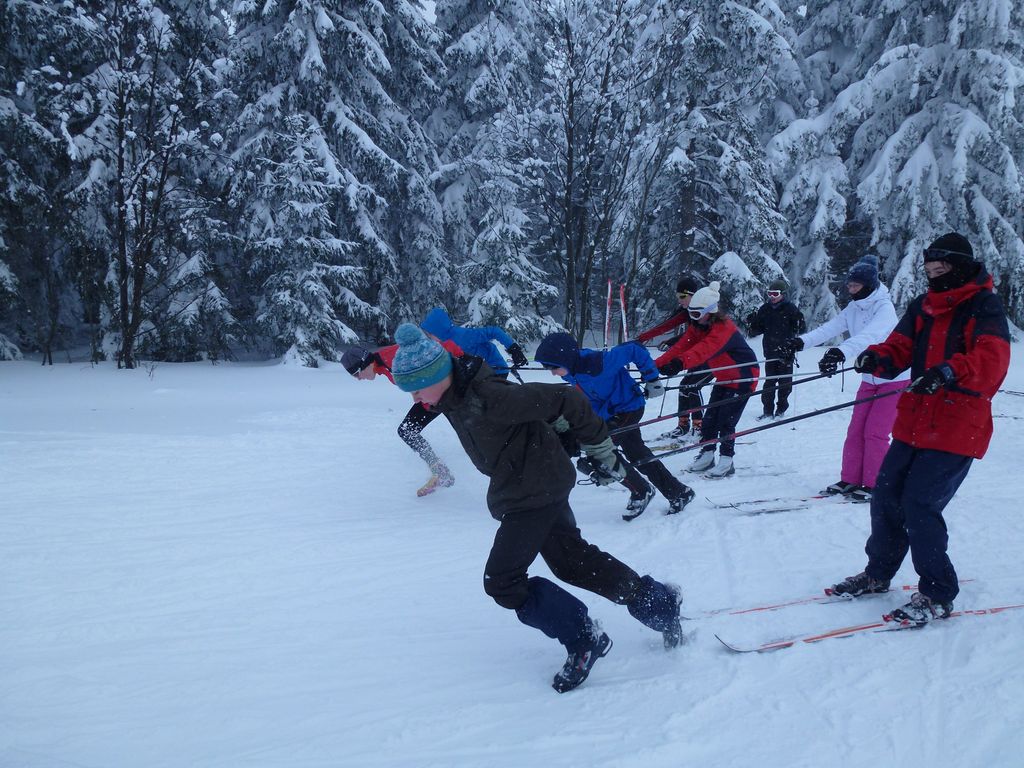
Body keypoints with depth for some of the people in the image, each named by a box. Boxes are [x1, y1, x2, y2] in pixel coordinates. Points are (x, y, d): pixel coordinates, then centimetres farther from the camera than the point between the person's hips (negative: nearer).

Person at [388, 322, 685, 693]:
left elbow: (564, 399, -27)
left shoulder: (487, 398, -32)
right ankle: (659, 603, 36)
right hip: (538, 486, 10)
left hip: (534, 492, -10)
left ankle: (583, 638, 6)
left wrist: (601, 449, -16)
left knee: (501, 582, -8)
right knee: (572, 559, 20)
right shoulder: (454, 395, -5)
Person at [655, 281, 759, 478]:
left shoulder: (723, 328, -29)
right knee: (710, 417, 7)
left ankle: (726, 461, -2)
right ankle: (706, 455, 17)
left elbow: (705, 349, -46)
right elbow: (681, 346, -10)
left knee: (726, 421, -11)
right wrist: (657, 364, -23)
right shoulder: (698, 327, -1)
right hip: (724, 378, 9)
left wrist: (680, 363, -62)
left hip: (743, 376, -9)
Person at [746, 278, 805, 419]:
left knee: (785, 381, 4)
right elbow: (757, 330, 12)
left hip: (786, 351, -3)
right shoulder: (765, 309, 6)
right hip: (770, 350, 3)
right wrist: (751, 324, -8)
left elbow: (802, 328, -4)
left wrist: (799, 325, -26)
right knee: (769, 381, 3)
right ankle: (768, 410, 10)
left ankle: (781, 410, 16)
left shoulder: (790, 308, -4)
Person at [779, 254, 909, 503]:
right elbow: (829, 328, -13)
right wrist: (802, 341, -31)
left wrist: (841, 352, -56)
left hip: (895, 378, -7)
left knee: (875, 433, -9)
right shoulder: (854, 308, 2)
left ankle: (875, 486, 2)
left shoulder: (884, 308, -21)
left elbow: (869, 336, -40)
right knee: (855, 430, 5)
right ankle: (850, 480, 13)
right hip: (870, 378, 7)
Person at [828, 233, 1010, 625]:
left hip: (958, 428, -7)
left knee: (920, 504, -12)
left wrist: (949, 371, -42)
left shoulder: (984, 306, -8)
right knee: (886, 496, 9)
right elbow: (900, 349, 5)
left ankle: (938, 595, 2)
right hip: (915, 423, 7)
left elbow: (991, 361, -23)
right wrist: (876, 357, -18)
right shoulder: (923, 307, 13)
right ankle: (878, 573, 29)